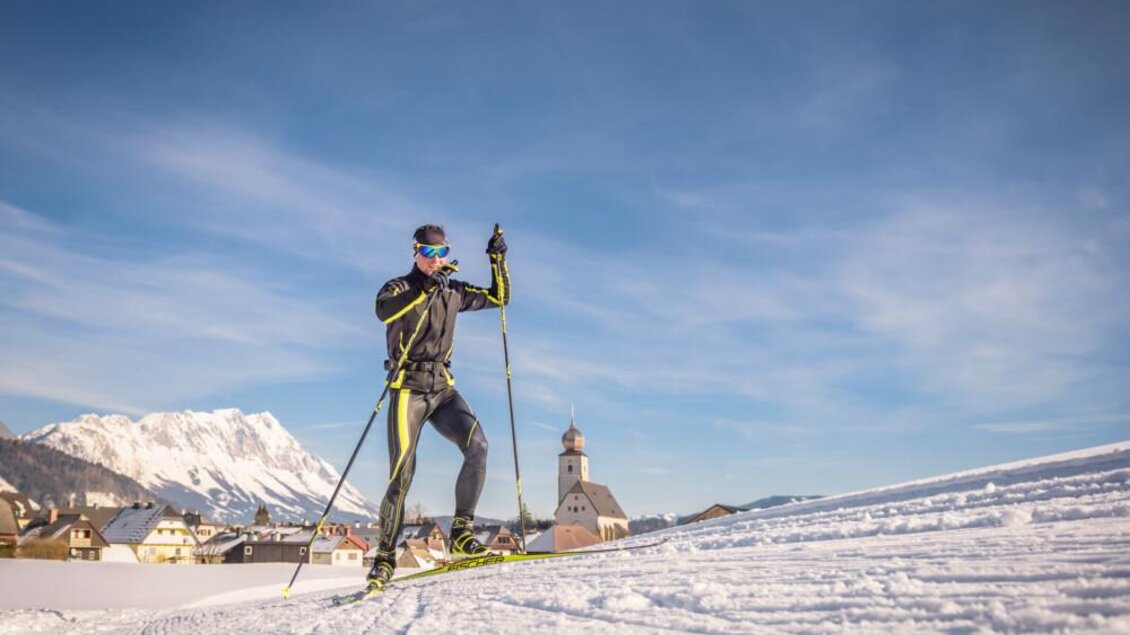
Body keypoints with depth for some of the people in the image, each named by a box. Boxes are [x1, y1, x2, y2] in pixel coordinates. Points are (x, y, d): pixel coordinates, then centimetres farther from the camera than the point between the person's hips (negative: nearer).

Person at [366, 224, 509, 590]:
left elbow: (499, 298, 17)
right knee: (402, 473, -10)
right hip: (408, 388, -4)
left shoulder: (454, 292, 13)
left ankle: (462, 533, -12)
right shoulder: (399, 287, 0)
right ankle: (385, 555, 3)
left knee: (477, 446, -20)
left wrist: (497, 259, 5)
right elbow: (383, 311, -23)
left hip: (442, 388, 4)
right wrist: (425, 289, -31)